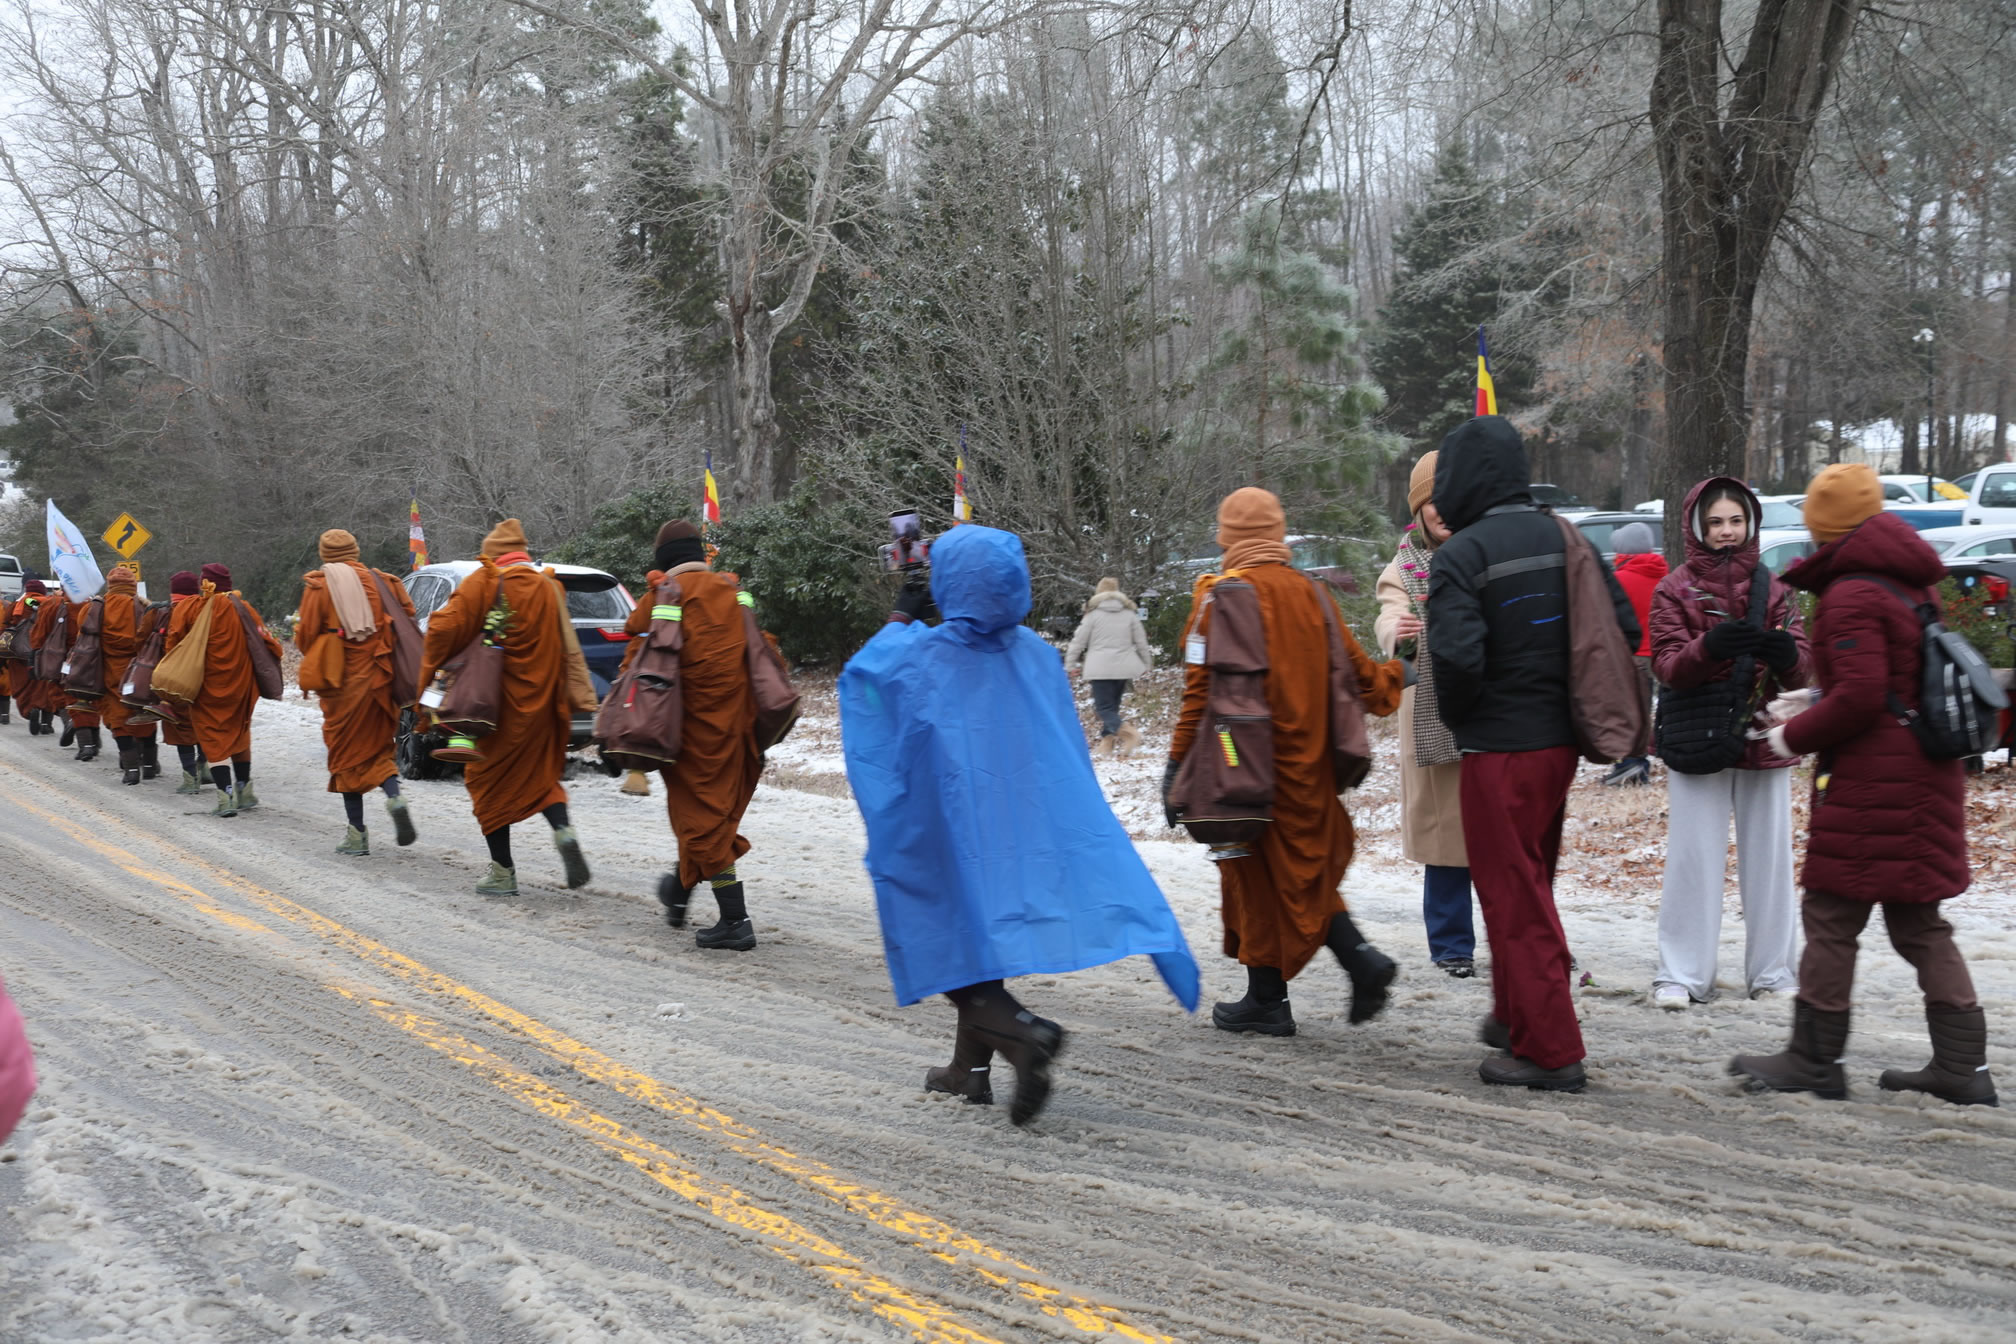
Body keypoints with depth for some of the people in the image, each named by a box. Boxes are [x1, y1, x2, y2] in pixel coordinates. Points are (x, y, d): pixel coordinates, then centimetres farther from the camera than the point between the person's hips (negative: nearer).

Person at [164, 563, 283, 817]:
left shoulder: (188, 609, -6)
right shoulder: (242, 608, -2)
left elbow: (173, 646, -5)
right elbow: (265, 641, -3)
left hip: (206, 687, -3)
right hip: (240, 684, 3)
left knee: (213, 739, 1)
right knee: (239, 734, 20)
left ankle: (226, 796, -10)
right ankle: (244, 792, 24)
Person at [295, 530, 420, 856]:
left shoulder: (317, 586, -4)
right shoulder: (378, 581, 5)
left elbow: (305, 637, -5)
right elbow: (408, 614, 3)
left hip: (342, 682, -3)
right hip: (377, 679, 3)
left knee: (347, 753, 7)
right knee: (378, 747, 16)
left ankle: (356, 833, 6)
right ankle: (394, 796, -13)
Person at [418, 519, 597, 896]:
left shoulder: (485, 583, -9)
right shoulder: (548, 586, 5)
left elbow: (445, 627, -17)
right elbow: (567, 648, 6)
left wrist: (430, 672, -3)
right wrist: (582, 697, 11)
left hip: (499, 705, -4)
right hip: (541, 703, 4)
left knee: (490, 779, 9)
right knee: (540, 772, 21)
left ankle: (503, 871, 10)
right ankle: (563, 831, -6)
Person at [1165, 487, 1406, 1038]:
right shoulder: (1309, 591, 6)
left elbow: (1202, 688, -13)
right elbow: (1353, 667, 14)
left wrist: (1178, 764, -7)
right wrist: (1392, 679, 35)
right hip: (1308, 762, 6)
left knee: (1258, 872, 3)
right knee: (1301, 863, 18)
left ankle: (1266, 1000, 11)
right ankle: (1359, 956, 3)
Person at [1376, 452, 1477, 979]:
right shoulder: (1403, 570, 5)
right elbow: (1389, 620, -13)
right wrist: (1399, 637, -37)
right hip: (1435, 720, 0)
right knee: (1447, 831, 4)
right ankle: (1452, 946, 15)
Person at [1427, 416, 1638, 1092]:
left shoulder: (1461, 555, -15)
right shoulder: (1566, 540, 6)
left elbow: (1457, 656, -26)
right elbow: (1625, 626, 6)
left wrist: (1454, 713, -5)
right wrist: (1573, 697, 14)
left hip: (1498, 750, -7)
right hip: (1560, 739, 7)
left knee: (1512, 896, 1)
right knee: (1531, 884, 22)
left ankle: (1549, 1051, 3)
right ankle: (1515, 1016, 36)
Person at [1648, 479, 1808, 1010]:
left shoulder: (1773, 589, 9)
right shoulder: (1674, 590, 2)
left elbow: (1802, 671, 2)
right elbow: (1667, 668, -7)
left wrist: (1786, 656, -22)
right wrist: (1709, 647, -27)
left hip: (1763, 742, 2)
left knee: (1769, 857, 4)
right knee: (1693, 857, -3)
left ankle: (1772, 971, 14)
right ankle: (1682, 975, 2)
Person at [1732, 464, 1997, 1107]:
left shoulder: (1851, 595, -15)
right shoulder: (1915, 585, 14)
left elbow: (1860, 697, -23)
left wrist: (1792, 737, -8)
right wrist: (1811, 709, 20)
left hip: (1869, 779, -9)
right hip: (1928, 771, 9)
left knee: (1831, 916, 1)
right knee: (1919, 922, 13)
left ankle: (1814, 1060, 8)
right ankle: (1961, 1065, 14)